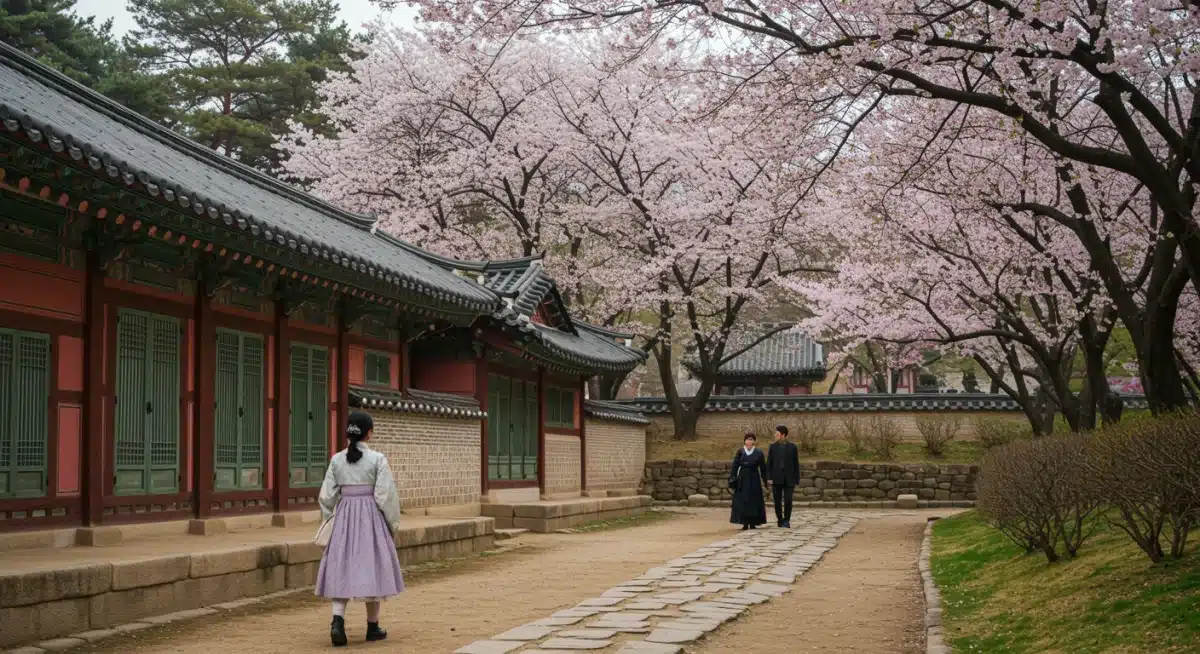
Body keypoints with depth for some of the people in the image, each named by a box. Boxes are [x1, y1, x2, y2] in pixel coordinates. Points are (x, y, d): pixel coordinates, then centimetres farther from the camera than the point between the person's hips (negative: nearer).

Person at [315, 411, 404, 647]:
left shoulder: (337, 460, 2)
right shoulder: (377, 459, -8)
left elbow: (327, 496, 4)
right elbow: (386, 495, -10)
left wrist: (329, 522, 18)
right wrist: (393, 524, 2)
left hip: (343, 517, 3)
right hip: (371, 517, -3)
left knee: (342, 568, 5)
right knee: (372, 569, 8)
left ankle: (338, 620, -14)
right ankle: (372, 626, 16)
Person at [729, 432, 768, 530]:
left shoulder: (759, 453, 2)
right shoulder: (740, 452, 3)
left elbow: (763, 468, 3)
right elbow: (735, 466, 1)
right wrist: (732, 478, -7)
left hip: (754, 479, -1)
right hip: (742, 479, 1)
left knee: (754, 501, 1)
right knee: (742, 501, -2)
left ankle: (752, 523, 9)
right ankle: (745, 523, 2)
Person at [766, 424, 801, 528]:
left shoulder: (793, 447, 1)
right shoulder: (772, 446, 5)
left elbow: (796, 465, 2)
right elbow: (769, 463, 3)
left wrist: (796, 481, -1)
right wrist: (769, 478, -7)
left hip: (788, 479, -1)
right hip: (776, 479, 1)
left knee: (788, 501, -10)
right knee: (777, 502, 1)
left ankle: (786, 521, 6)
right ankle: (780, 520, 16)